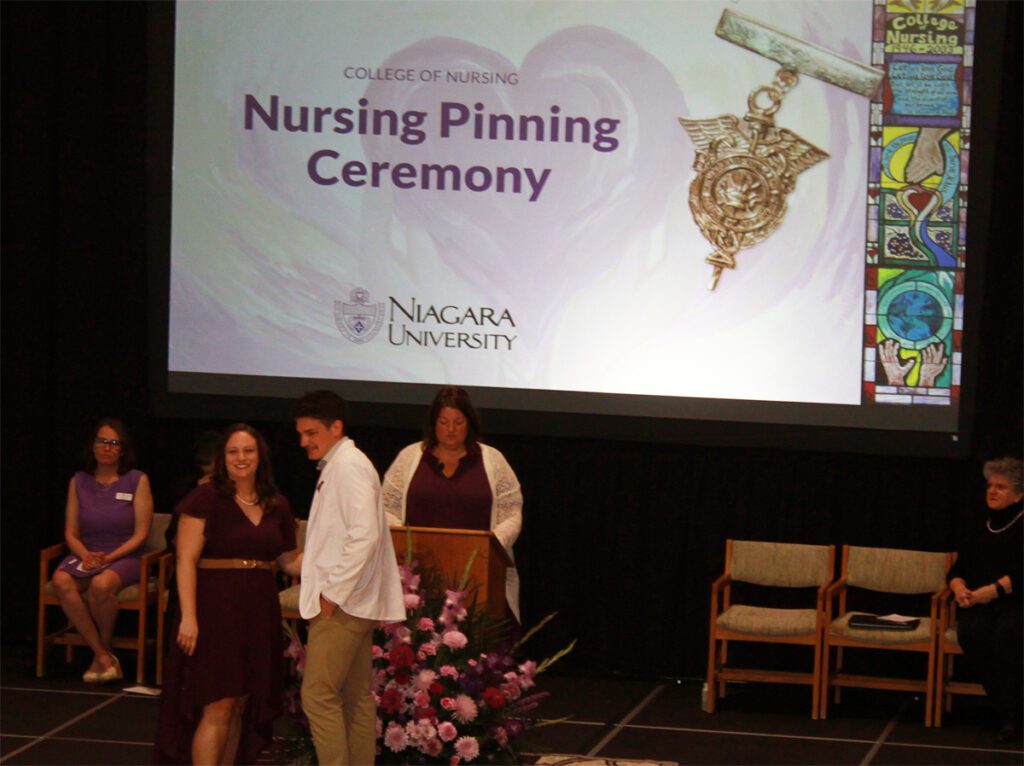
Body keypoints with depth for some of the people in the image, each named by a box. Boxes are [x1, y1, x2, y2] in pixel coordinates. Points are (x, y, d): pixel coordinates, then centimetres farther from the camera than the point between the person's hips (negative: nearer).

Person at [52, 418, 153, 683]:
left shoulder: (137, 480, 2)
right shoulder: (79, 482, 11)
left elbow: (141, 534, -2)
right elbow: (71, 533, 9)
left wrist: (109, 557, -15)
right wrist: (85, 555, -12)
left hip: (124, 558, -3)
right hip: (86, 555, 3)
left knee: (102, 584, -38)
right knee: (61, 580, -32)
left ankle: (104, 649, -11)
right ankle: (102, 656, -25)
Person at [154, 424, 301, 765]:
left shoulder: (277, 506, 11)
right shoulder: (206, 499, -6)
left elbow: (290, 561, 20)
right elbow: (186, 560, -10)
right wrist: (188, 615, -18)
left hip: (258, 613, 6)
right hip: (215, 609, -6)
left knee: (241, 707, 9)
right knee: (218, 707, -10)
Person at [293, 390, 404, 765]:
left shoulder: (349, 466, -13)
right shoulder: (336, 466, 18)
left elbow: (365, 534, -23)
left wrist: (334, 592, -20)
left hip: (343, 602, -10)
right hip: (351, 602, 10)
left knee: (319, 694, -12)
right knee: (355, 697, 11)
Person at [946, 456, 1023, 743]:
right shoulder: (983, 528, 20)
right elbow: (957, 570, 18)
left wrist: (991, 591, -20)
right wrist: (959, 587, -5)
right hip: (979, 605, 4)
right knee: (970, 632, -31)